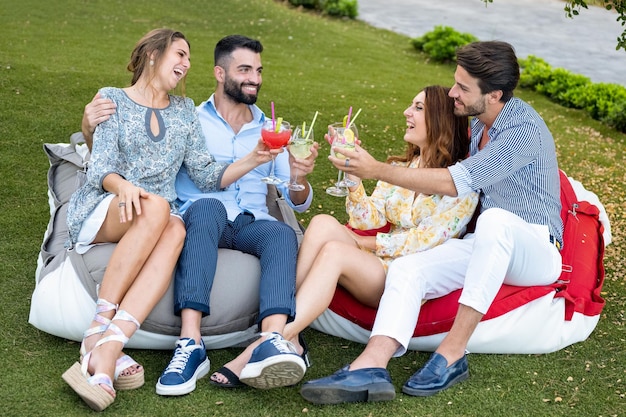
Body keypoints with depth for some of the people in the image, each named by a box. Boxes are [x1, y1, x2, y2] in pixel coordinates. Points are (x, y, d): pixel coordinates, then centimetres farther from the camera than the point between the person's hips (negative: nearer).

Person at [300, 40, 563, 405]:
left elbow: (455, 183, -24)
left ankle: (453, 353, -37)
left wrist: (377, 170, -22)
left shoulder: (524, 129, -19)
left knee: (495, 219, -42)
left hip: (535, 249, -7)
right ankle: (371, 368, -41)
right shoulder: (480, 123, 10)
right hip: (488, 244, 7)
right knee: (406, 268, -20)